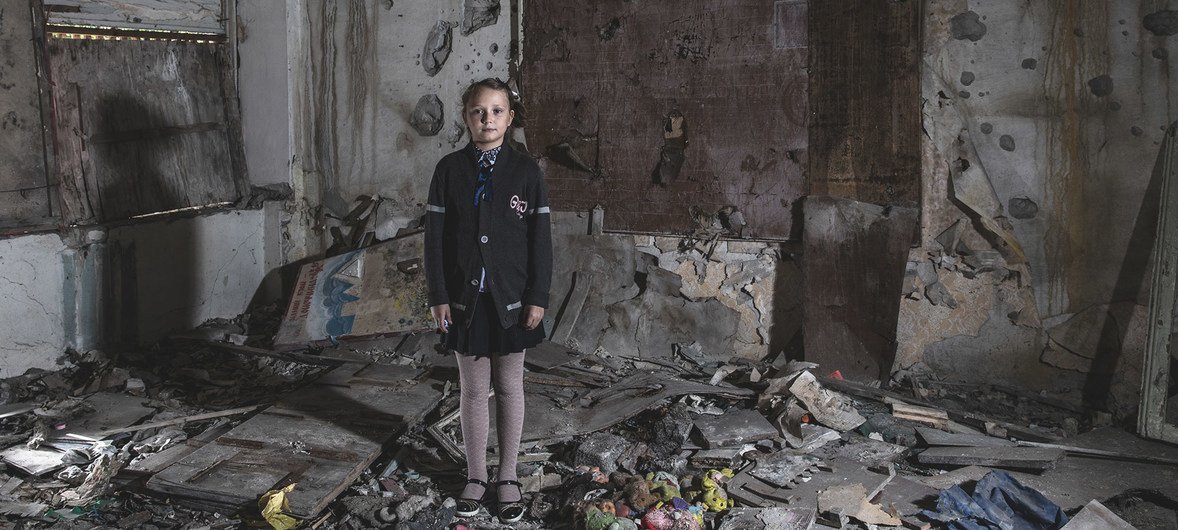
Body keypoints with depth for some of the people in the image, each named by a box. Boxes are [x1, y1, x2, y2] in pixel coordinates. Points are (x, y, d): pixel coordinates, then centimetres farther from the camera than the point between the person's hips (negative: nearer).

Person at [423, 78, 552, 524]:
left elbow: (541, 238, -2)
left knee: (509, 387, 9)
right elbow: (435, 236, 1)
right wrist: (439, 296, -3)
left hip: (511, 298, -1)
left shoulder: (526, 170, -3)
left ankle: (508, 477, 22)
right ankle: (476, 476, 23)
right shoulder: (449, 169, -1)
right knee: (473, 389, 10)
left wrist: (538, 297, -6)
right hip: (465, 298, 1)